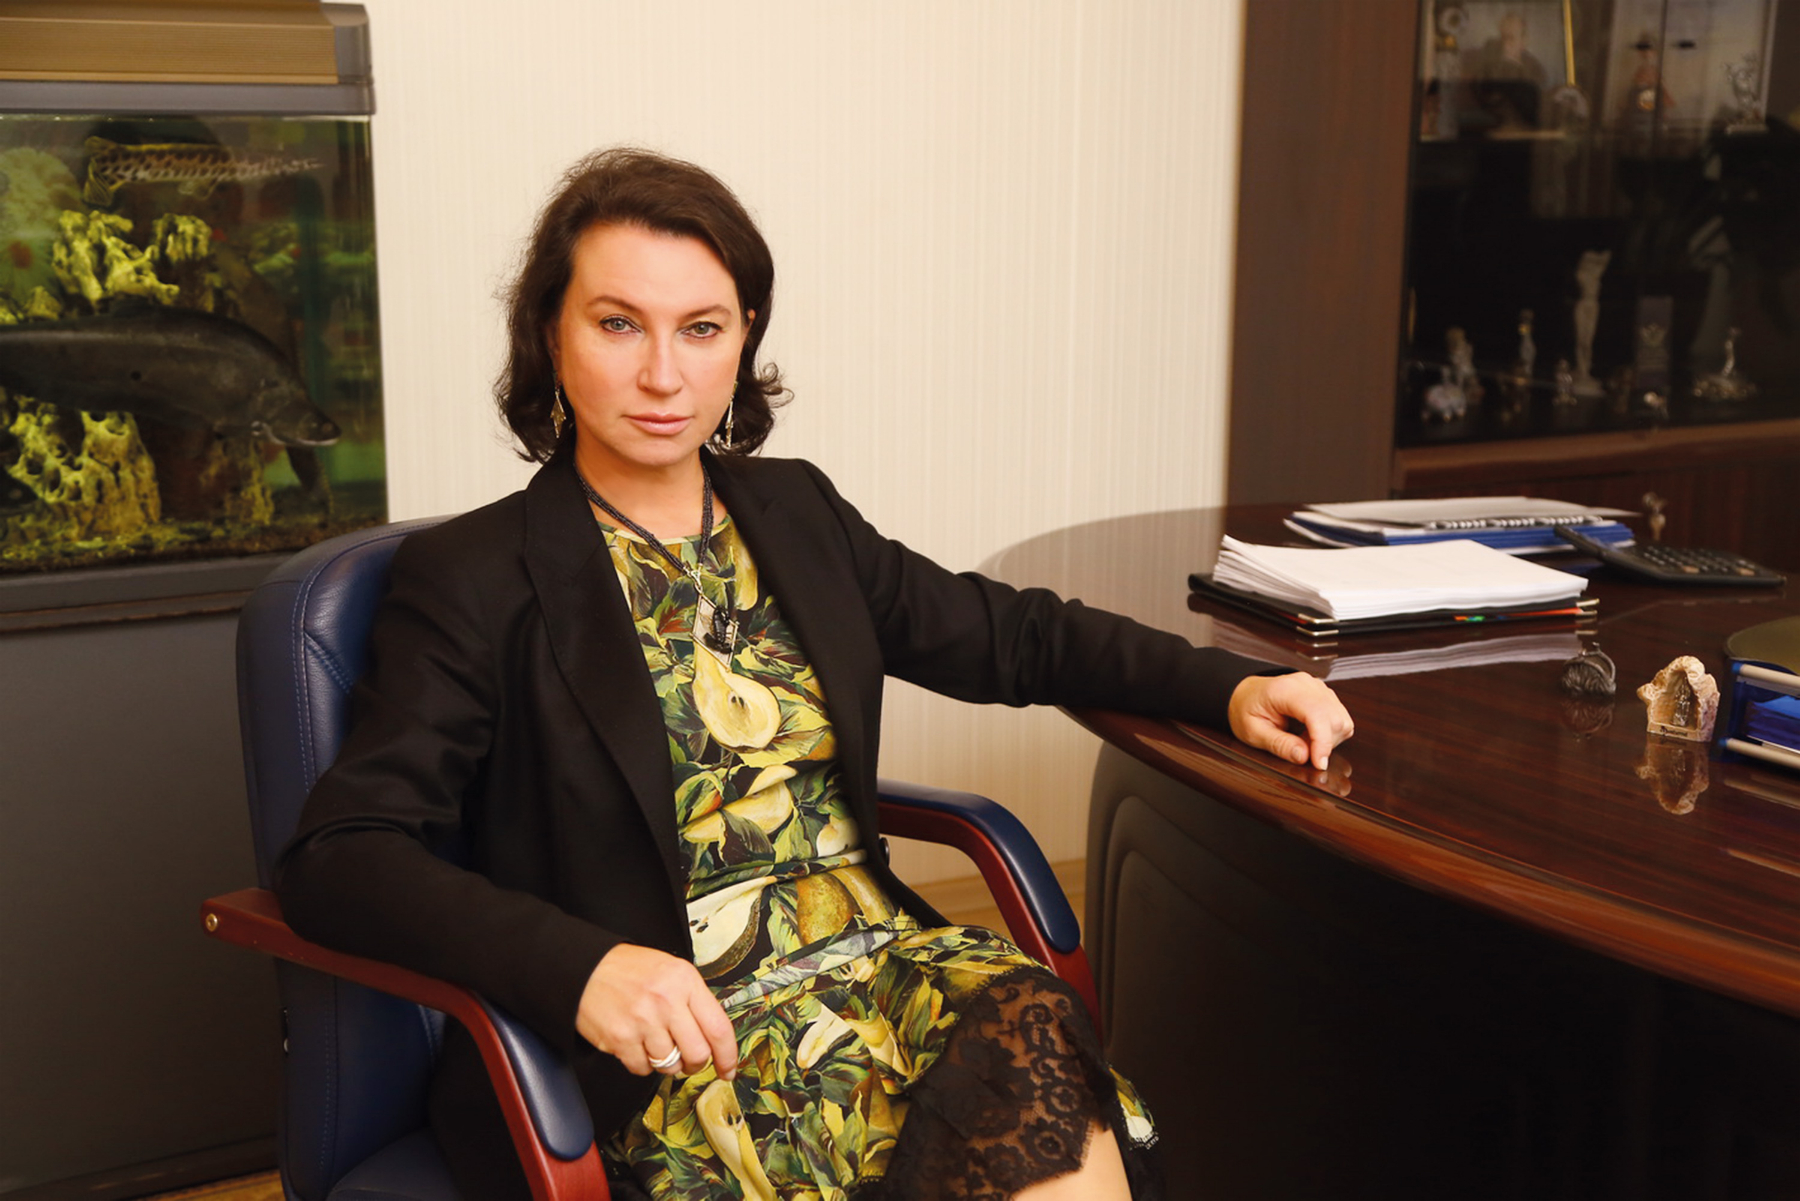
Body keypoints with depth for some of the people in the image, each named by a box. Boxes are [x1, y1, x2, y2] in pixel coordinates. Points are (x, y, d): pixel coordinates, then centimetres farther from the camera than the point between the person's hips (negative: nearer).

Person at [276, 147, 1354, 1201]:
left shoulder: (797, 513, 16)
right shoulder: (472, 579, -1)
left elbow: (1008, 634, 24)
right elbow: (342, 858, -10)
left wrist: (1229, 686, 11)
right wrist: (577, 966, -26)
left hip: (884, 959, 6)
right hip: (678, 1032, -5)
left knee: (1038, 1049, -27)